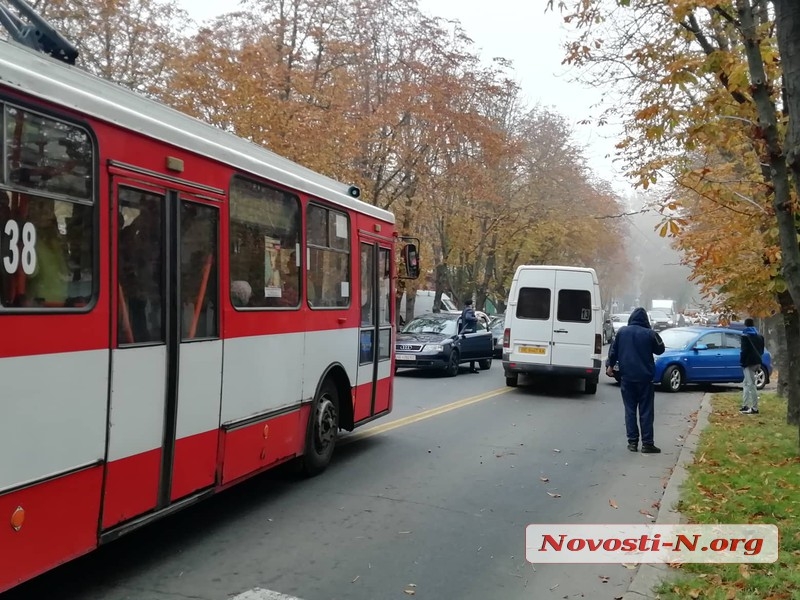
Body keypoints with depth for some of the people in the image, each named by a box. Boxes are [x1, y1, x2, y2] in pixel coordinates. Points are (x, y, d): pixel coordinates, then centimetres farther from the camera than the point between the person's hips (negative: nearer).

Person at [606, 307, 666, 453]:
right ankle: (647, 443, 4)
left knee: (630, 410, 8)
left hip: (627, 377, 2)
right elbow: (660, 349, 7)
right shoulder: (649, 334, -8)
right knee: (646, 411, 4)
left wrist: (610, 365, 18)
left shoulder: (622, 332, 0)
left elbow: (613, 351, 7)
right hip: (645, 378, -2)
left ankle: (632, 442, 7)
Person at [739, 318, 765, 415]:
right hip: (757, 361, 8)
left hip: (749, 362, -8)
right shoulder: (759, 336, 15)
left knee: (751, 385, -8)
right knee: (747, 384, 16)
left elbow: (744, 350, -15)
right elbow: (761, 350, 18)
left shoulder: (745, 335, -9)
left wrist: (742, 362, -9)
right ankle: (745, 406, 18)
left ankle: (754, 408, -10)